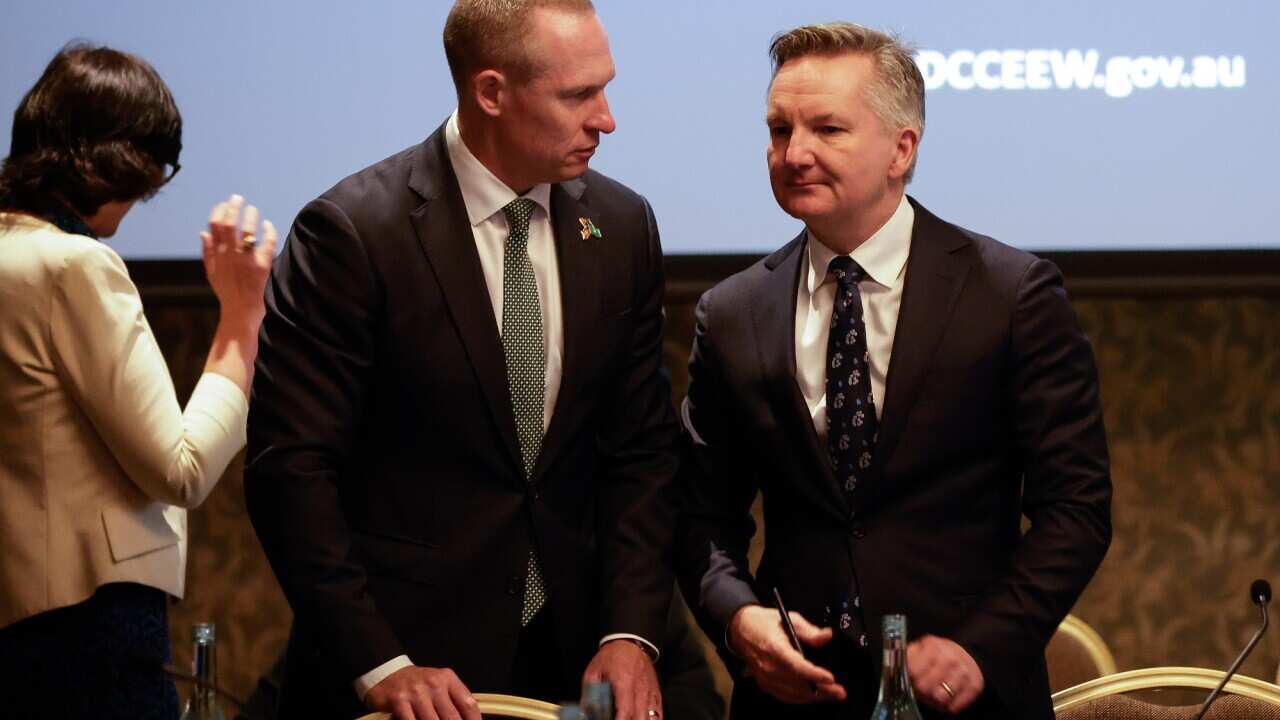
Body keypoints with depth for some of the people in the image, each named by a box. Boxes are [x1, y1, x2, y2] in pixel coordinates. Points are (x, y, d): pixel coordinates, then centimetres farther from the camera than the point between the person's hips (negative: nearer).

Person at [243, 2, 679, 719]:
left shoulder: (622, 227, 2)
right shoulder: (351, 233, -14)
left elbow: (642, 450, 4)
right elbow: (292, 467, -14)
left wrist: (631, 633, -7)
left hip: (571, 654, 5)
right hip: (408, 659, -4)